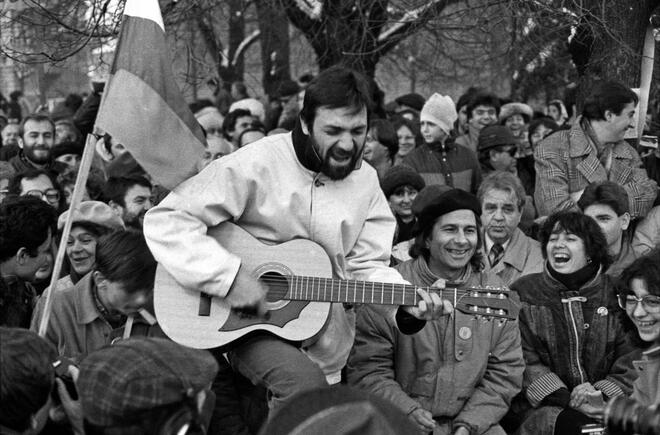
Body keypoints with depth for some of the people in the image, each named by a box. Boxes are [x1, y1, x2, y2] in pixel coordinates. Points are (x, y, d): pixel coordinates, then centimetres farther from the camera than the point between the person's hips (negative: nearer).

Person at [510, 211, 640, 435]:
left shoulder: (616, 293, 11)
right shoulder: (522, 292, 8)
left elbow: (632, 360, 5)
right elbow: (523, 360, -1)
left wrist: (603, 394, -14)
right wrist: (566, 399, -15)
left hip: (609, 405, 2)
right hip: (545, 407, -2)